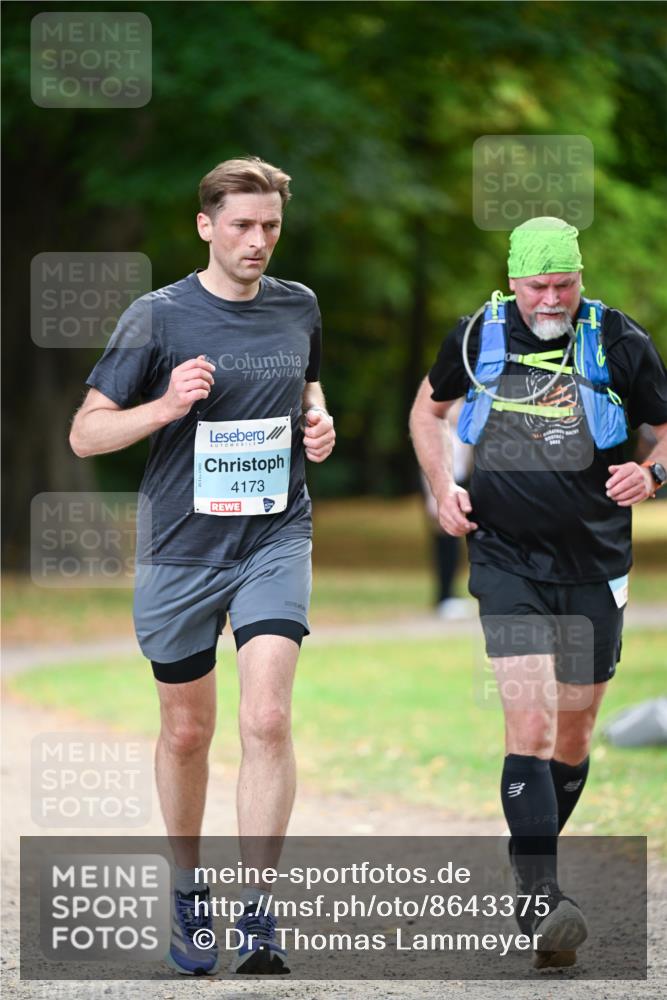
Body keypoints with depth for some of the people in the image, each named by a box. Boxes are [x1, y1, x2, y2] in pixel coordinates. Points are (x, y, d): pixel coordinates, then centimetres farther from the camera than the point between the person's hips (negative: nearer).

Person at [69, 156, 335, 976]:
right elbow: (85, 433, -6)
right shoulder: (157, 318, -7)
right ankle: (186, 892, 33)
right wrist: (167, 406, -22)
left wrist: (316, 421, 3)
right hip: (181, 546, -1)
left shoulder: (298, 308, 4)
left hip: (274, 539, 1)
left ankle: (257, 917, -14)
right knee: (187, 731, 11)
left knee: (267, 719, -16)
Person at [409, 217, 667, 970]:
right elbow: (428, 407, 18)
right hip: (507, 559, -1)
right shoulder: (477, 336, 0)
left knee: (573, 729, 10)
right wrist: (443, 485, 3)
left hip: (594, 565, 1)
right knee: (530, 721, -16)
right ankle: (540, 902, -23)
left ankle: (529, 866, 32)